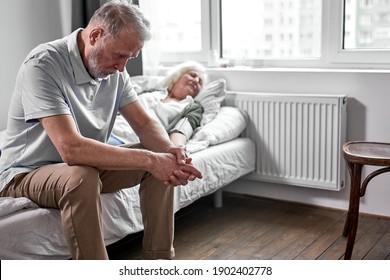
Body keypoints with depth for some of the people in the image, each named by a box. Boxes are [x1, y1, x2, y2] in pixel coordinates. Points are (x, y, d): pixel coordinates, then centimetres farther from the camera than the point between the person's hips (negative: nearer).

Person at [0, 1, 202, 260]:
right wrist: (149, 159, -36)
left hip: (87, 164, 7)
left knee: (160, 160, -8)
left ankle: (159, 260, -1)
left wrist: (170, 151, -25)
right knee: (81, 177, -38)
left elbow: (145, 123, -2)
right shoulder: (43, 65, -26)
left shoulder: (114, 70, -3)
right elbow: (71, 148, -36)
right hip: (28, 173, -7)